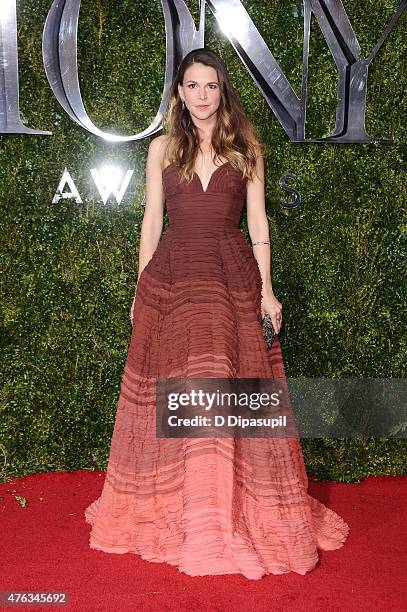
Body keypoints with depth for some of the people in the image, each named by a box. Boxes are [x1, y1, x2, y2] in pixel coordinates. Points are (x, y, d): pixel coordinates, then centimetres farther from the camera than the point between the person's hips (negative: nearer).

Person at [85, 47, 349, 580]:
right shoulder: (162, 148, 10)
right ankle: (166, 509, 19)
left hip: (233, 277, 0)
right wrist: (140, 289, 6)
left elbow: (258, 221, 6)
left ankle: (239, 513, 12)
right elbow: (152, 220, 10)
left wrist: (266, 289, -1)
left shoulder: (247, 146, 9)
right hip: (172, 276, 1)